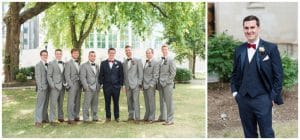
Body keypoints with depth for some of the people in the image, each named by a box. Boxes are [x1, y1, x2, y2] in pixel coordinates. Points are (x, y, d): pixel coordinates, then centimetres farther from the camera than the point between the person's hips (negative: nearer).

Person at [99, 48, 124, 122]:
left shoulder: (119, 63, 5)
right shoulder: (103, 63, 7)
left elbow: (121, 75, 5)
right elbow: (101, 75, 6)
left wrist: (121, 84, -1)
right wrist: (101, 84, -1)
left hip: (116, 86, 0)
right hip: (106, 86, 0)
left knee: (116, 102, 6)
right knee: (107, 102, 6)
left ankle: (117, 117, 17)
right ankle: (108, 117, 16)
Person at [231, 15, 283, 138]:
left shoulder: (271, 48, -3)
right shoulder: (239, 50, 8)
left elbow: (278, 74, -4)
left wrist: (273, 97, -8)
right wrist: (234, 91, 5)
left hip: (262, 99, -4)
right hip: (243, 100, 4)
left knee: (267, 134, 5)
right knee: (249, 134, 15)